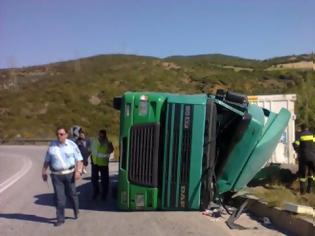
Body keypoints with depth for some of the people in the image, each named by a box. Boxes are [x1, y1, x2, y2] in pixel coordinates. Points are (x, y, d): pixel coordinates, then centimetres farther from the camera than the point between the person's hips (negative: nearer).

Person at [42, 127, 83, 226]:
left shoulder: (71, 144, -1)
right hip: (56, 175, 1)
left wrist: (77, 171, -12)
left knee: (71, 194, 12)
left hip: (69, 174, -1)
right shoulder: (52, 145, 5)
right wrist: (44, 171, 8)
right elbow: (47, 160, 12)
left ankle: (76, 212, 37)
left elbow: (78, 159, -2)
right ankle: (60, 219, 11)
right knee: (59, 197, 1)